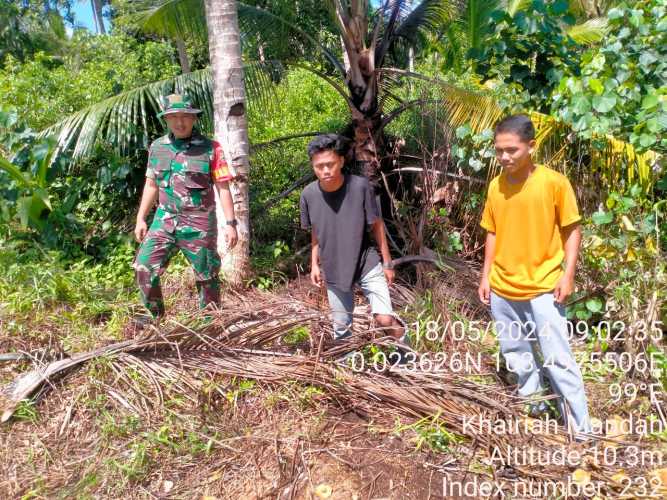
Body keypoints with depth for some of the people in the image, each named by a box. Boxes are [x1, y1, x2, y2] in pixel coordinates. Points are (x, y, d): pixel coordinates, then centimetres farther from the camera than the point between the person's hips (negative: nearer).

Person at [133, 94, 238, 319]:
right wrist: (140, 219, 11)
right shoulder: (157, 147, 7)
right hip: (165, 220, 4)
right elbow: (151, 185, 14)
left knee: (206, 276, 7)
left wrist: (230, 223, -11)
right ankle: (154, 318, 17)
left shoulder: (210, 148, -6)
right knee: (144, 269, -3)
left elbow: (223, 187, -6)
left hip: (199, 224, -3)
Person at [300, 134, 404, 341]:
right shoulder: (309, 194, -12)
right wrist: (314, 264, 7)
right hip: (333, 270, 3)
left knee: (385, 319, -12)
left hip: (367, 263, -2)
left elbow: (376, 224, -7)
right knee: (341, 327, 13)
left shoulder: (360, 186, -20)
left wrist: (387, 262, -2)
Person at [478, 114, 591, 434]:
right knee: (515, 355, 16)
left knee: (558, 360, -1)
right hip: (501, 290, 5)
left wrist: (567, 274, -11)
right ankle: (533, 408, 37)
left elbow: (572, 229, -4)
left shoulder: (554, 182, -9)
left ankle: (581, 430, 14)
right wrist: (486, 275, 6)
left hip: (542, 288, -4)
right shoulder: (495, 186, 3)